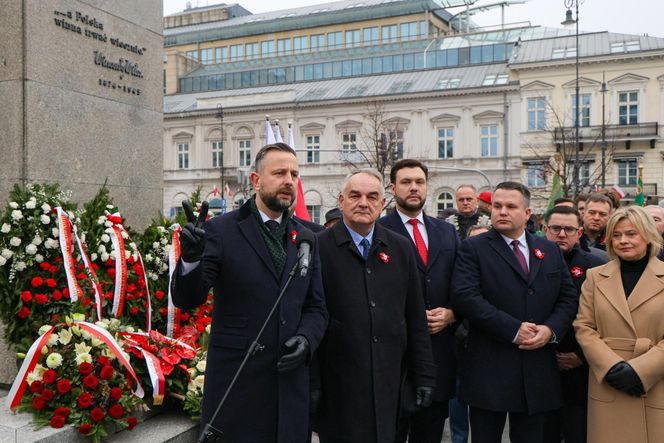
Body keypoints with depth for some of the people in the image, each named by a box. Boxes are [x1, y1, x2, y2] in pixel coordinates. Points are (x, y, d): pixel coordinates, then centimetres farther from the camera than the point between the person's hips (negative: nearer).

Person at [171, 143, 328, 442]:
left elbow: (316, 307, 11)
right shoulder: (221, 231, -6)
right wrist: (191, 258, -30)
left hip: (291, 380, 4)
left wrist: (306, 339, -8)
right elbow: (186, 299, -11)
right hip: (236, 381, -4)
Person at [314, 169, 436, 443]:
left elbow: (416, 319, 9)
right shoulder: (319, 247, -5)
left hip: (390, 382, 4)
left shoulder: (401, 248, 8)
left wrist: (424, 375, 8)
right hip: (338, 387, -3)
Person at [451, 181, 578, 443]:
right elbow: (465, 297, -15)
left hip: (539, 372, 4)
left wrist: (551, 329, -8)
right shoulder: (473, 248, -3)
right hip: (489, 371, -4)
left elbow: (568, 297, 11)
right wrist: (514, 329, -18)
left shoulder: (550, 251, 13)